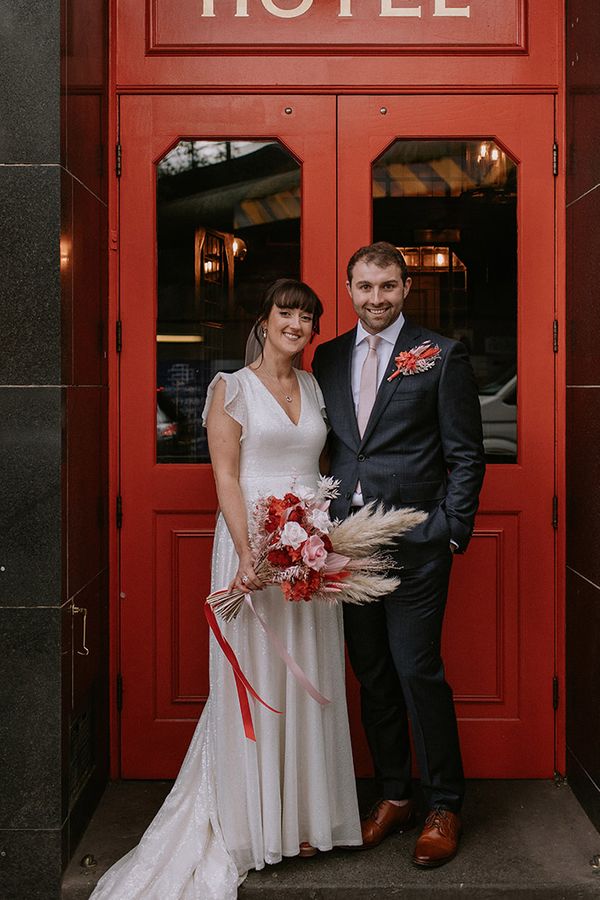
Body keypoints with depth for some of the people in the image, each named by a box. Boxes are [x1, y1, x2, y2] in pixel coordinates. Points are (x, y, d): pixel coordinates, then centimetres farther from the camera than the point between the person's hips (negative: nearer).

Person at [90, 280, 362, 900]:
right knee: (253, 676, 2)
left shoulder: (315, 388, 13)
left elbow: (321, 466, 15)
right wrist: (249, 554, -19)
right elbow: (226, 477, -9)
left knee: (308, 678, 9)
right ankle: (253, 824, 17)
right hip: (251, 540, -5)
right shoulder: (232, 388, -2)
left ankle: (304, 815, 24)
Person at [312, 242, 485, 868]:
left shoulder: (441, 356, -2)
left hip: (415, 542, -4)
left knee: (418, 671, -2)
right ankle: (393, 794, 28)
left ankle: (443, 806, 17)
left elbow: (466, 454, -3)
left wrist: (454, 532, -9)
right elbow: (327, 444, 13)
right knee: (372, 675, 13)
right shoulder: (328, 357, 11)